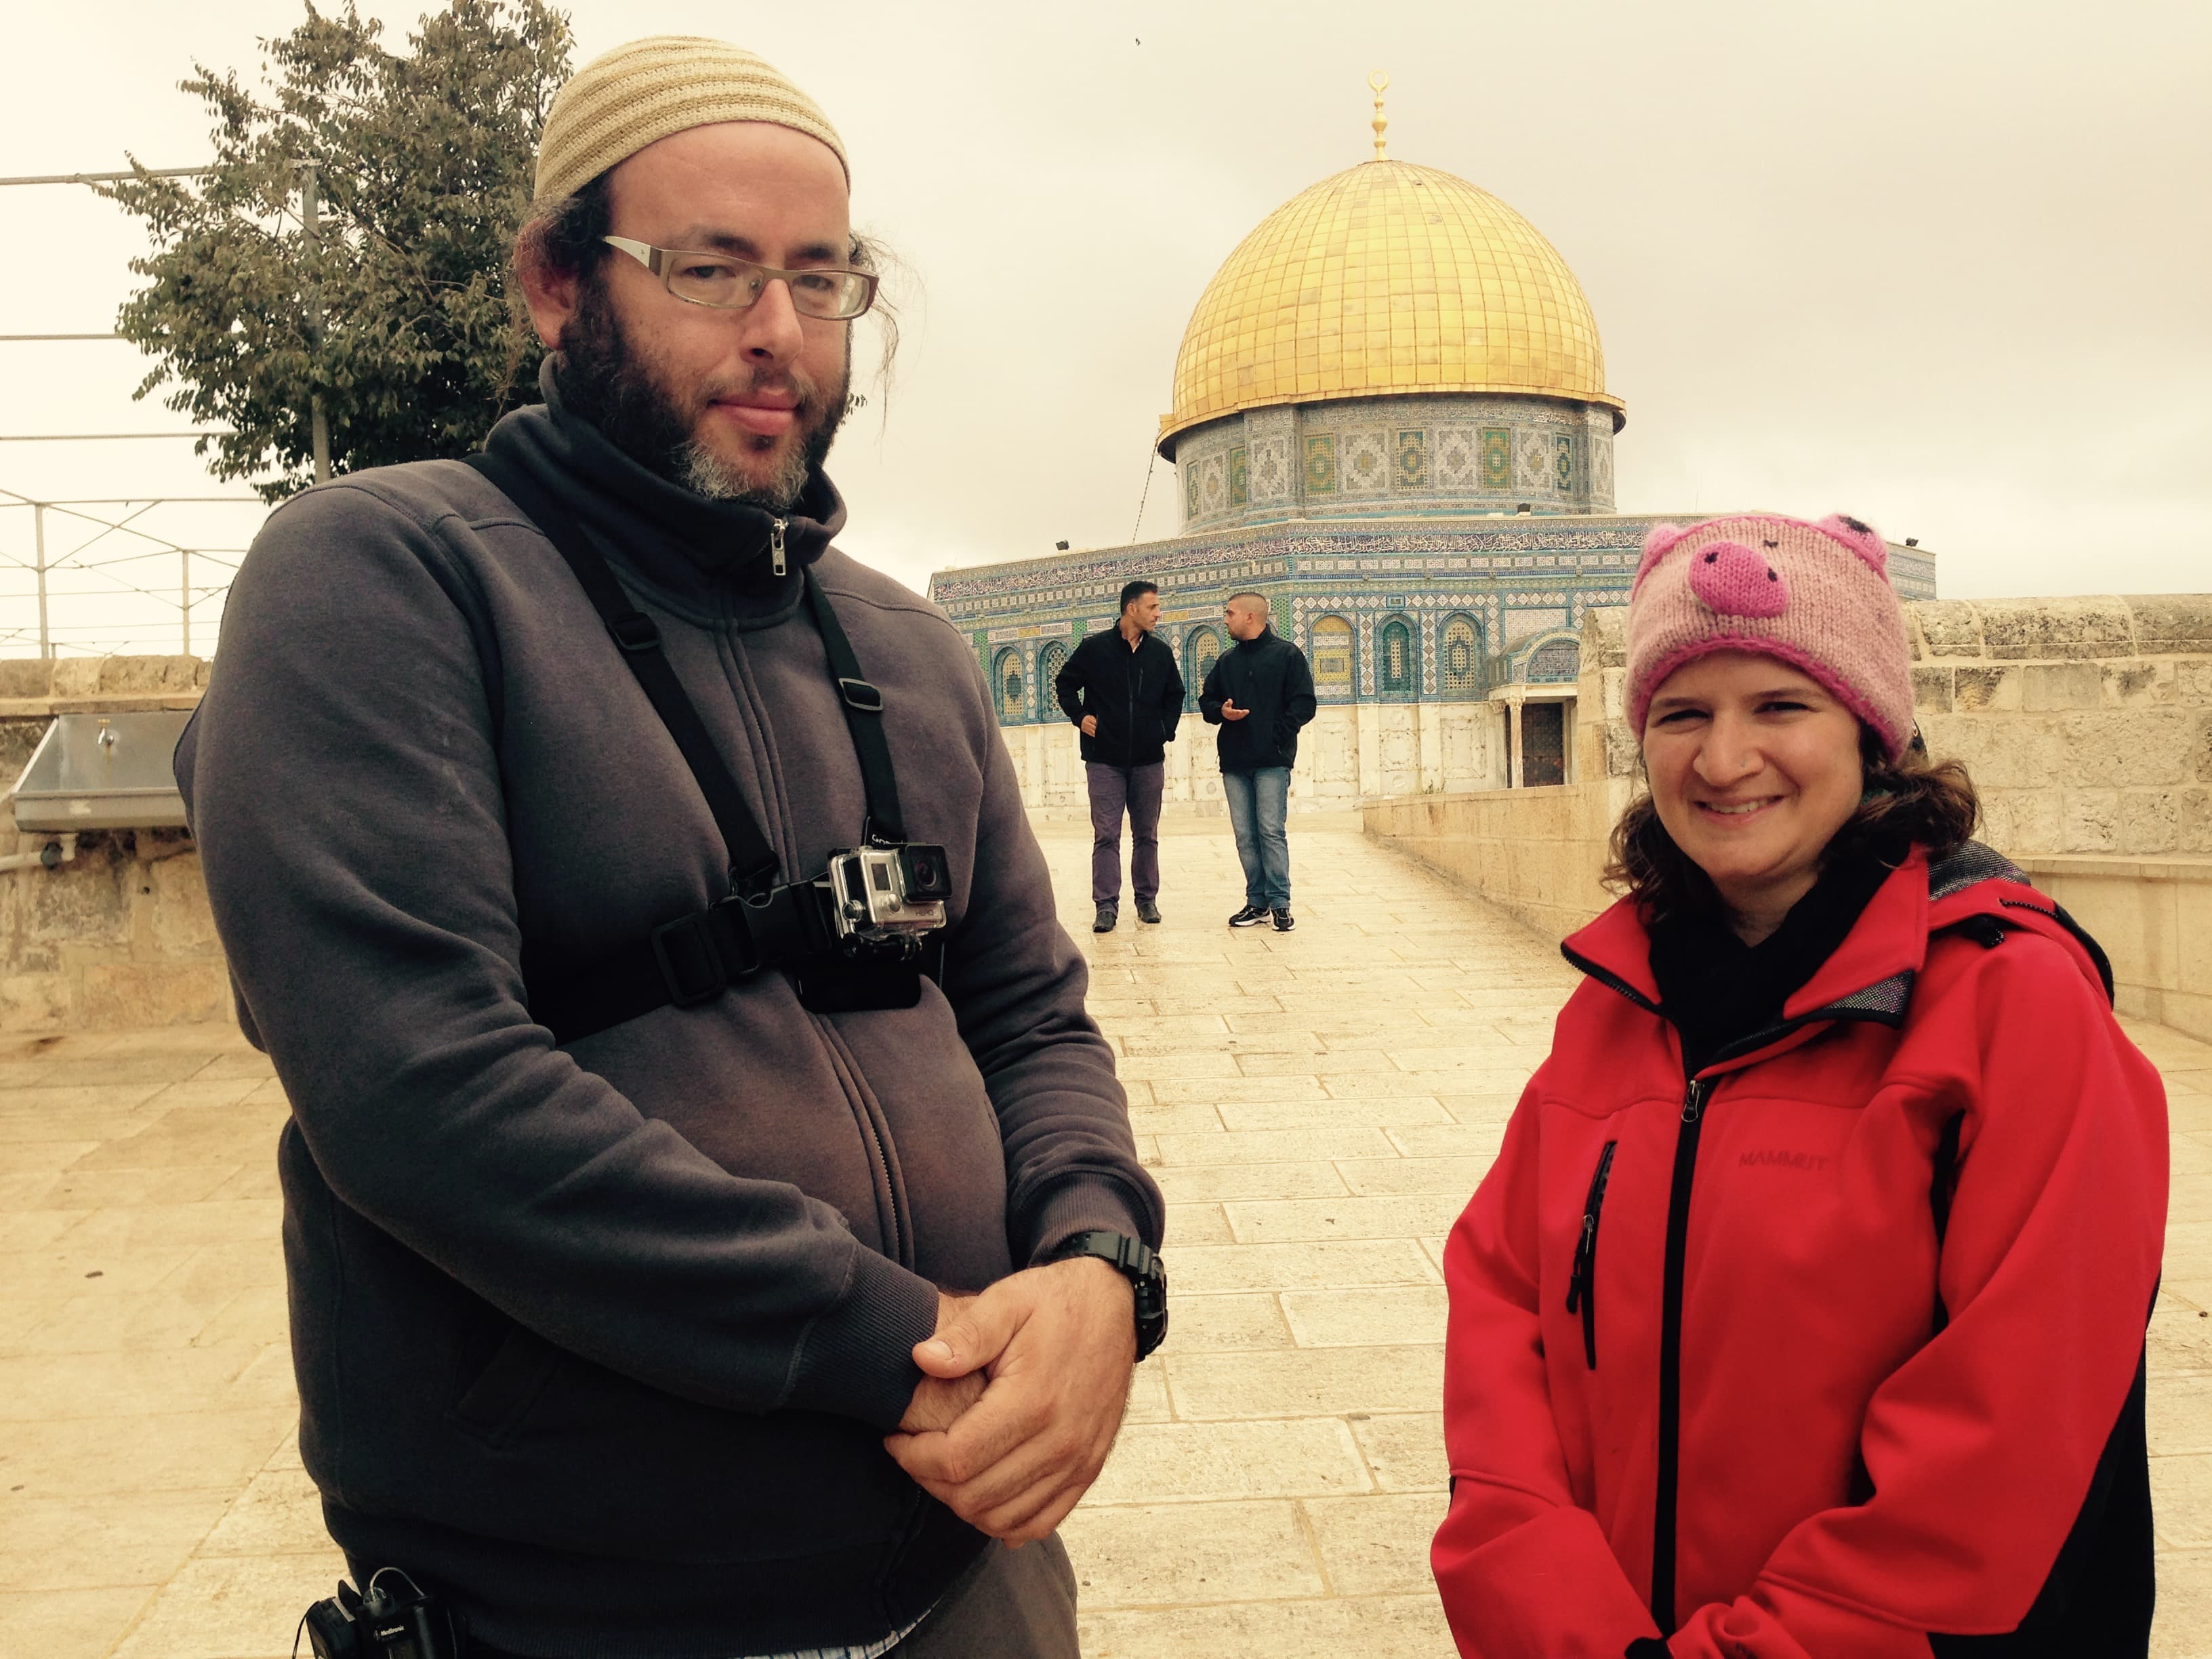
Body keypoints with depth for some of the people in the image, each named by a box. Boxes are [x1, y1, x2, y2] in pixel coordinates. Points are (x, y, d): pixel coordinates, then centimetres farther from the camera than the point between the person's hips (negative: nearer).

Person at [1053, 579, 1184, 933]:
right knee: (1106, 835, -3)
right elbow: (1064, 683, 9)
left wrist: (1167, 728, 8)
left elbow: (1175, 694, 20)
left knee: (1147, 835, 9)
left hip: (1149, 759, 3)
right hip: (1105, 759, -3)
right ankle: (1106, 905, 1)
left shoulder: (1161, 651, 6)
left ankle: (1147, 899, 19)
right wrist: (1080, 716, -3)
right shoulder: (1094, 647, -3)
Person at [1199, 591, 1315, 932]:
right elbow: (1207, 701, 21)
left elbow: (1304, 704, -4)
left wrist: (1278, 735, -11)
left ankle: (1280, 903, -1)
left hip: (1272, 762, -5)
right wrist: (1221, 711, -2)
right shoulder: (1227, 661, 17)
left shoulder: (1287, 654, 0)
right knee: (1245, 836, 5)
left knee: (1272, 831, -7)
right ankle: (1257, 902, 12)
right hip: (1234, 763, 5)